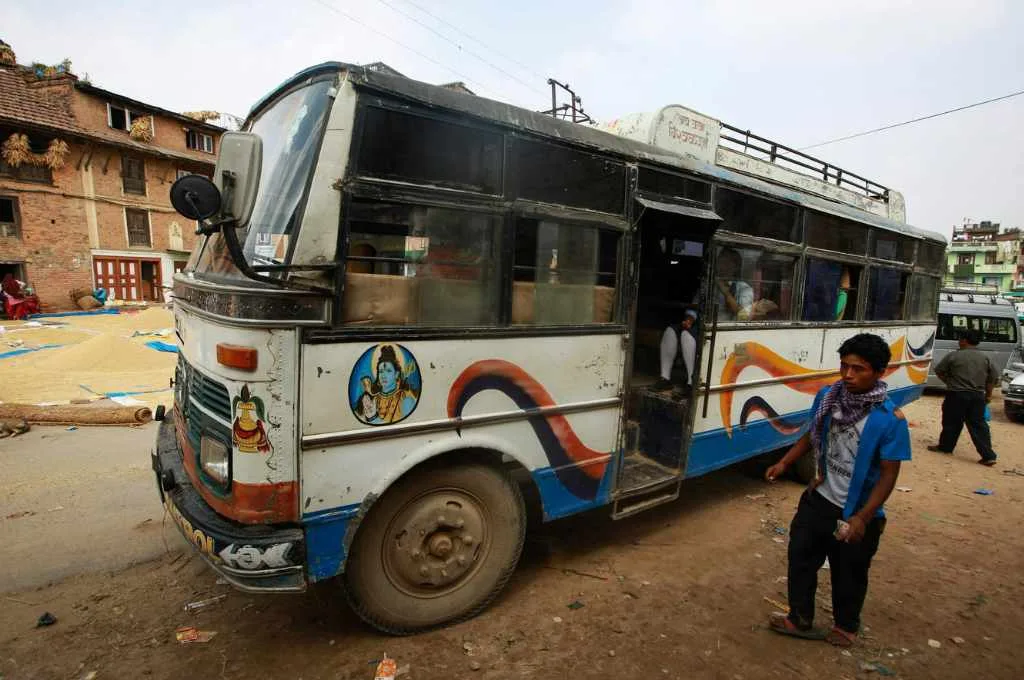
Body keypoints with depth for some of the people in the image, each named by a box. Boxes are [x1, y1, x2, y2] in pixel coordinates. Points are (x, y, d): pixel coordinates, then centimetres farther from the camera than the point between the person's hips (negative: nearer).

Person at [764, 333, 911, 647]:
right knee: (801, 557, 15)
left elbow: (888, 475, -17)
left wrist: (862, 518, -21)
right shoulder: (827, 397, -8)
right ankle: (801, 620, 36)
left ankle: (846, 626, 44)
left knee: (849, 574, 17)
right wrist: (784, 463, -1)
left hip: (856, 513, -4)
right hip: (819, 499, 4)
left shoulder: (890, 419, -21)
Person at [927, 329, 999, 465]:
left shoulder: (953, 355, -6)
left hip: (957, 394, -4)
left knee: (952, 422, 8)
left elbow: (939, 371, 0)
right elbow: (994, 377, 8)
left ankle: (945, 446, 21)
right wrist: (988, 394, 17)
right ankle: (988, 455, 2)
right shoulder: (985, 357, 5)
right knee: (978, 424, 5)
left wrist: (949, 382, 16)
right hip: (978, 396, 4)